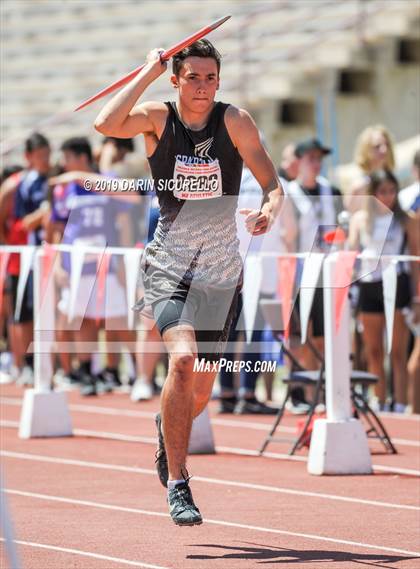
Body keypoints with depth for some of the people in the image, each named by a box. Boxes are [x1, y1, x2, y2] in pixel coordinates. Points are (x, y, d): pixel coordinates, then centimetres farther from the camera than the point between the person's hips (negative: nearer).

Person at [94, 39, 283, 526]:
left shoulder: (235, 121, -5)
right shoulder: (158, 118, -6)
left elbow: (272, 181, -6)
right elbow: (105, 124, -25)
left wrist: (269, 208, -28)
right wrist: (149, 71, -19)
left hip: (221, 270, 2)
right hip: (169, 263, -2)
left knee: (200, 393, 9)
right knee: (182, 358, -27)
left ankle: (168, 428, 47)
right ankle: (177, 485, -19)